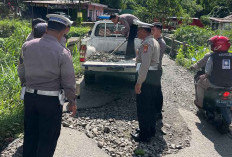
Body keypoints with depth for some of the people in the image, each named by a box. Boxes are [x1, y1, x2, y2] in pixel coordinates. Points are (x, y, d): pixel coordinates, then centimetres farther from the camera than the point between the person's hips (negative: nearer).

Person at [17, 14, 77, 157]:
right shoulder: (63, 53, -16)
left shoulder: (27, 46, -3)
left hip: (29, 97, 5)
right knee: (48, 139, 12)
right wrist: (72, 102, 4)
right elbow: (69, 82, -10)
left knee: (30, 134, 21)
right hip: (51, 100, -5)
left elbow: (21, 73, 8)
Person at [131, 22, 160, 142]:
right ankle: (151, 130, 34)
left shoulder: (146, 43, -16)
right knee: (151, 105, 20)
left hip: (147, 78, -10)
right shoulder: (154, 42, 16)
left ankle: (144, 135, 9)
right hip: (155, 78, 10)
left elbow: (145, 65, -24)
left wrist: (139, 83, -23)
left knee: (142, 107, 0)